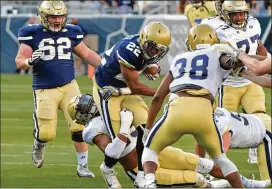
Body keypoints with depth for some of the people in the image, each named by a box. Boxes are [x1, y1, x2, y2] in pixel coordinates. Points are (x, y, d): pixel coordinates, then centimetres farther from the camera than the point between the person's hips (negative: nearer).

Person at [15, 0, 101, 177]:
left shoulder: (71, 32, 4)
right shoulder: (32, 34, -5)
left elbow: (87, 54, 16)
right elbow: (19, 61, -5)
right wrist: (30, 61, -27)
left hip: (69, 86, 2)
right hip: (44, 90, -2)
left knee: (79, 126, -7)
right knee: (47, 133, -4)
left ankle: (83, 165, 7)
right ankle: (39, 144, 33)